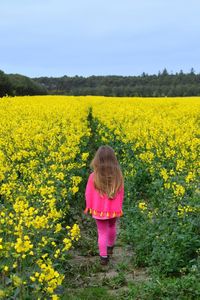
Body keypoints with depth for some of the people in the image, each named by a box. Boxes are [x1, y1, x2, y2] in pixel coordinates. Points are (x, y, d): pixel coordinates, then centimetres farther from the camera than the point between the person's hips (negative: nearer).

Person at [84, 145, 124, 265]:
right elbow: (121, 194, -2)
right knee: (112, 227, 28)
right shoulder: (118, 175, -15)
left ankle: (104, 257, 14)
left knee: (102, 232, 12)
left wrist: (89, 207, 7)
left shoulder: (93, 176, -21)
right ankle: (110, 247, 49)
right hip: (114, 209, 3)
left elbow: (89, 194, -10)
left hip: (99, 210, -3)